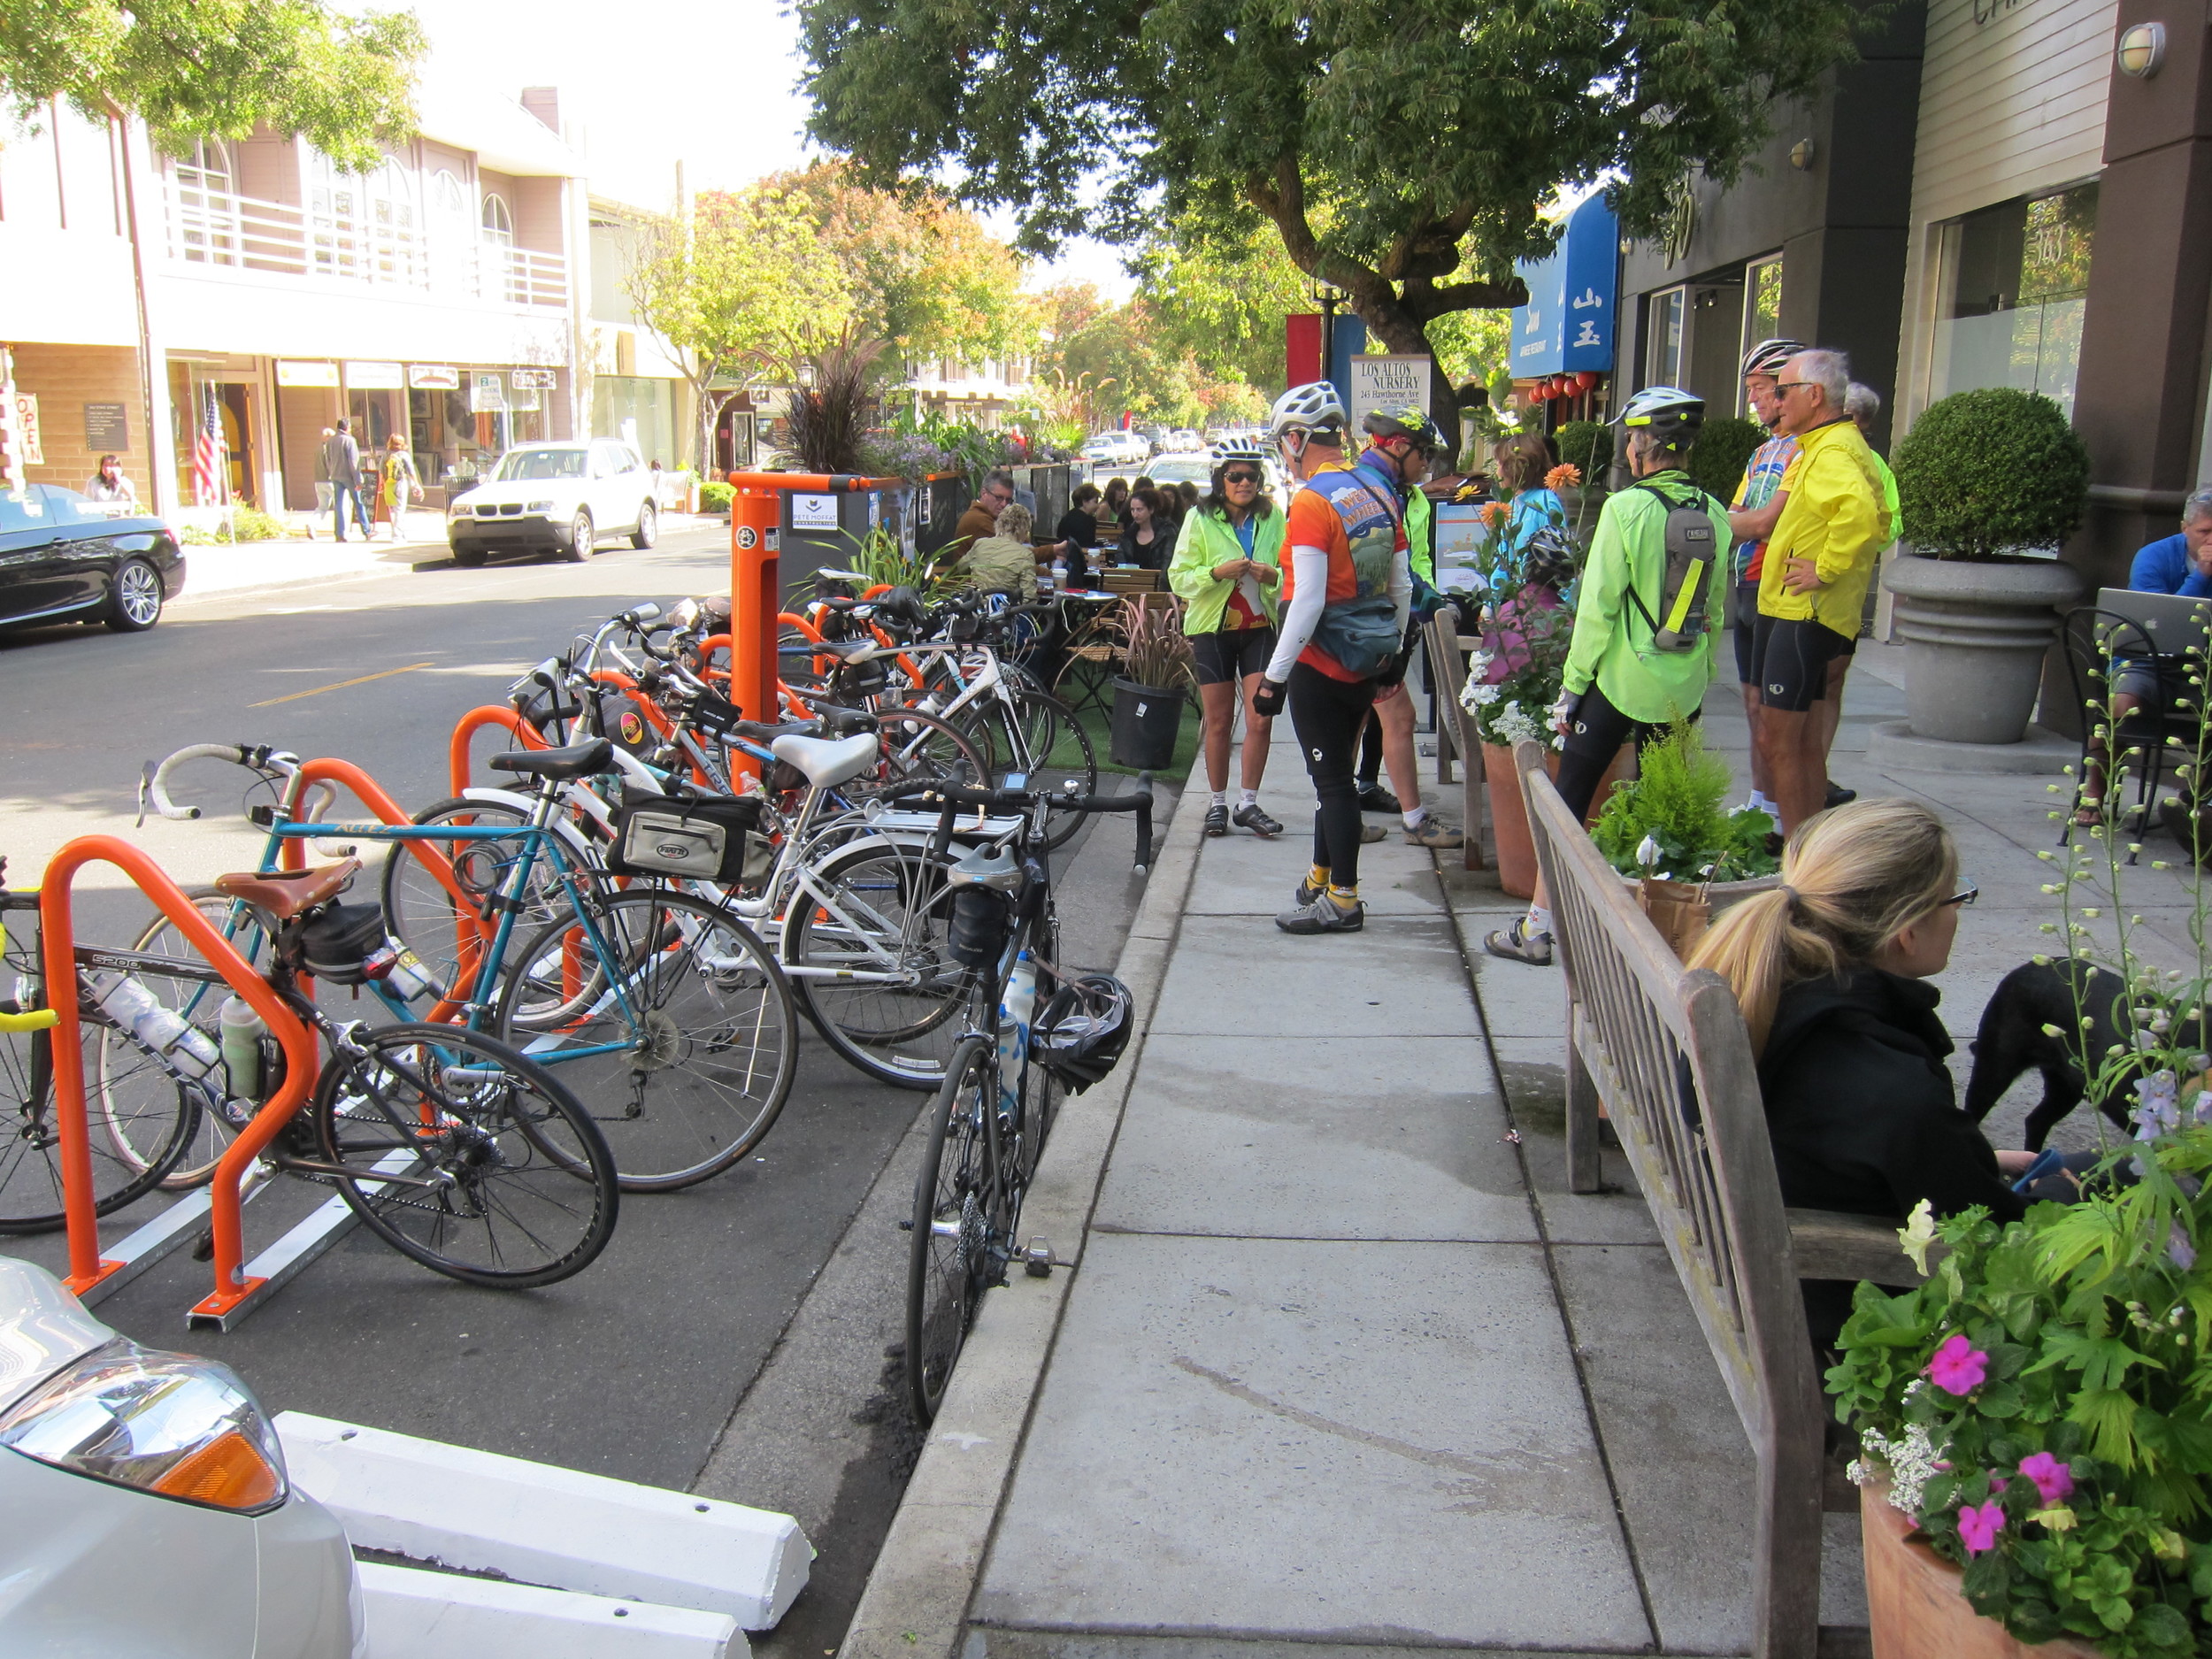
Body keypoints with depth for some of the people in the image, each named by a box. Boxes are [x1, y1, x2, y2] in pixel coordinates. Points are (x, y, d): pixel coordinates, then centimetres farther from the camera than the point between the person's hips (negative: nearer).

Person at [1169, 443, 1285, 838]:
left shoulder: (1273, 519, 3)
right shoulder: (1200, 518, -3)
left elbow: (1290, 574, 9)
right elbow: (1178, 577, -6)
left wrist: (1273, 576, -13)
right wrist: (1217, 572, -23)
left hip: (1260, 628, 2)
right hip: (1213, 629, -2)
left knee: (1260, 720, -5)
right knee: (1218, 723, 5)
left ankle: (1248, 805, 7)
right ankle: (1217, 803, 19)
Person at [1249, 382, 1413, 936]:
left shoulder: (1311, 501, -18)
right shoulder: (1380, 491, 6)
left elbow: (1308, 601, -22)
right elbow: (1402, 585, 11)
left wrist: (1274, 676, -17)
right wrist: (1392, 648, 23)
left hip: (1322, 664, -8)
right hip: (1368, 660, 8)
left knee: (1333, 780, 0)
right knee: (1336, 773, 18)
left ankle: (1343, 901, 8)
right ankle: (1321, 879, 30)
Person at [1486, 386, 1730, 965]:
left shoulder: (1627, 508, -14)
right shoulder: (1715, 515, 2)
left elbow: (1597, 609, -14)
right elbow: (1715, 613, 10)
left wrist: (1571, 686, -6)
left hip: (1619, 680, -5)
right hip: (1683, 692, 5)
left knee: (1569, 798, 4)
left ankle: (1538, 928, 7)